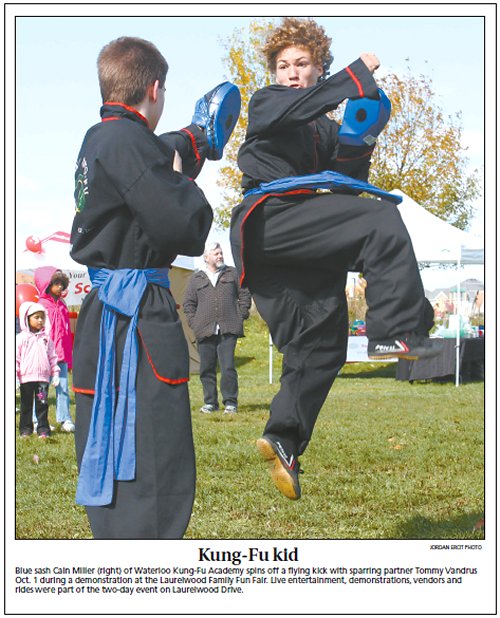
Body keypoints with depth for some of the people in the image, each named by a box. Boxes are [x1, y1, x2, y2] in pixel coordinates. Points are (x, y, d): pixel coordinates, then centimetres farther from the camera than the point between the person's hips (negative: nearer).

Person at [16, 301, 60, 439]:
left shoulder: (46, 338, 9)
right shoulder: (21, 338, 0)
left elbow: (52, 356, 13)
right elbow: (16, 358, -1)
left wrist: (55, 373, 8)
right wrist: (15, 376, -6)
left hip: (43, 377, 2)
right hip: (26, 378, -2)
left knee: (42, 405, 2)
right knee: (26, 406, 7)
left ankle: (43, 430, 6)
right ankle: (25, 430, 14)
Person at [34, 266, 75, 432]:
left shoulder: (62, 305, 14)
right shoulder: (41, 305, -4)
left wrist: (69, 357, 17)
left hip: (62, 356, 5)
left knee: (63, 387, 4)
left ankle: (65, 420, 8)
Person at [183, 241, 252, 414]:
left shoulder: (233, 274, 13)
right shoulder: (195, 279, 12)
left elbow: (245, 295, 14)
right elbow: (188, 303, 13)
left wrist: (241, 316, 4)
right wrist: (194, 322, 1)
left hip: (228, 330, -1)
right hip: (204, 331, 1)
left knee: (228, 367, -8)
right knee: (207, 368, 3)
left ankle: (230, 402, -1)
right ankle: (210, 402, 12)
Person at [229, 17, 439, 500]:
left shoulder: (326, 129, 28)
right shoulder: (265, 103, 9)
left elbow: (348, 185, 20)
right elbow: (298, 105, -14)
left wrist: (359, 141, 5)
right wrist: (358, 74, -12)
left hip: (301, 248, 8)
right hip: (270, 218, -8)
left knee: (321, 344, 2)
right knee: (382, 221, -22)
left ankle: (284, 437, 2)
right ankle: (395, 331, -25)